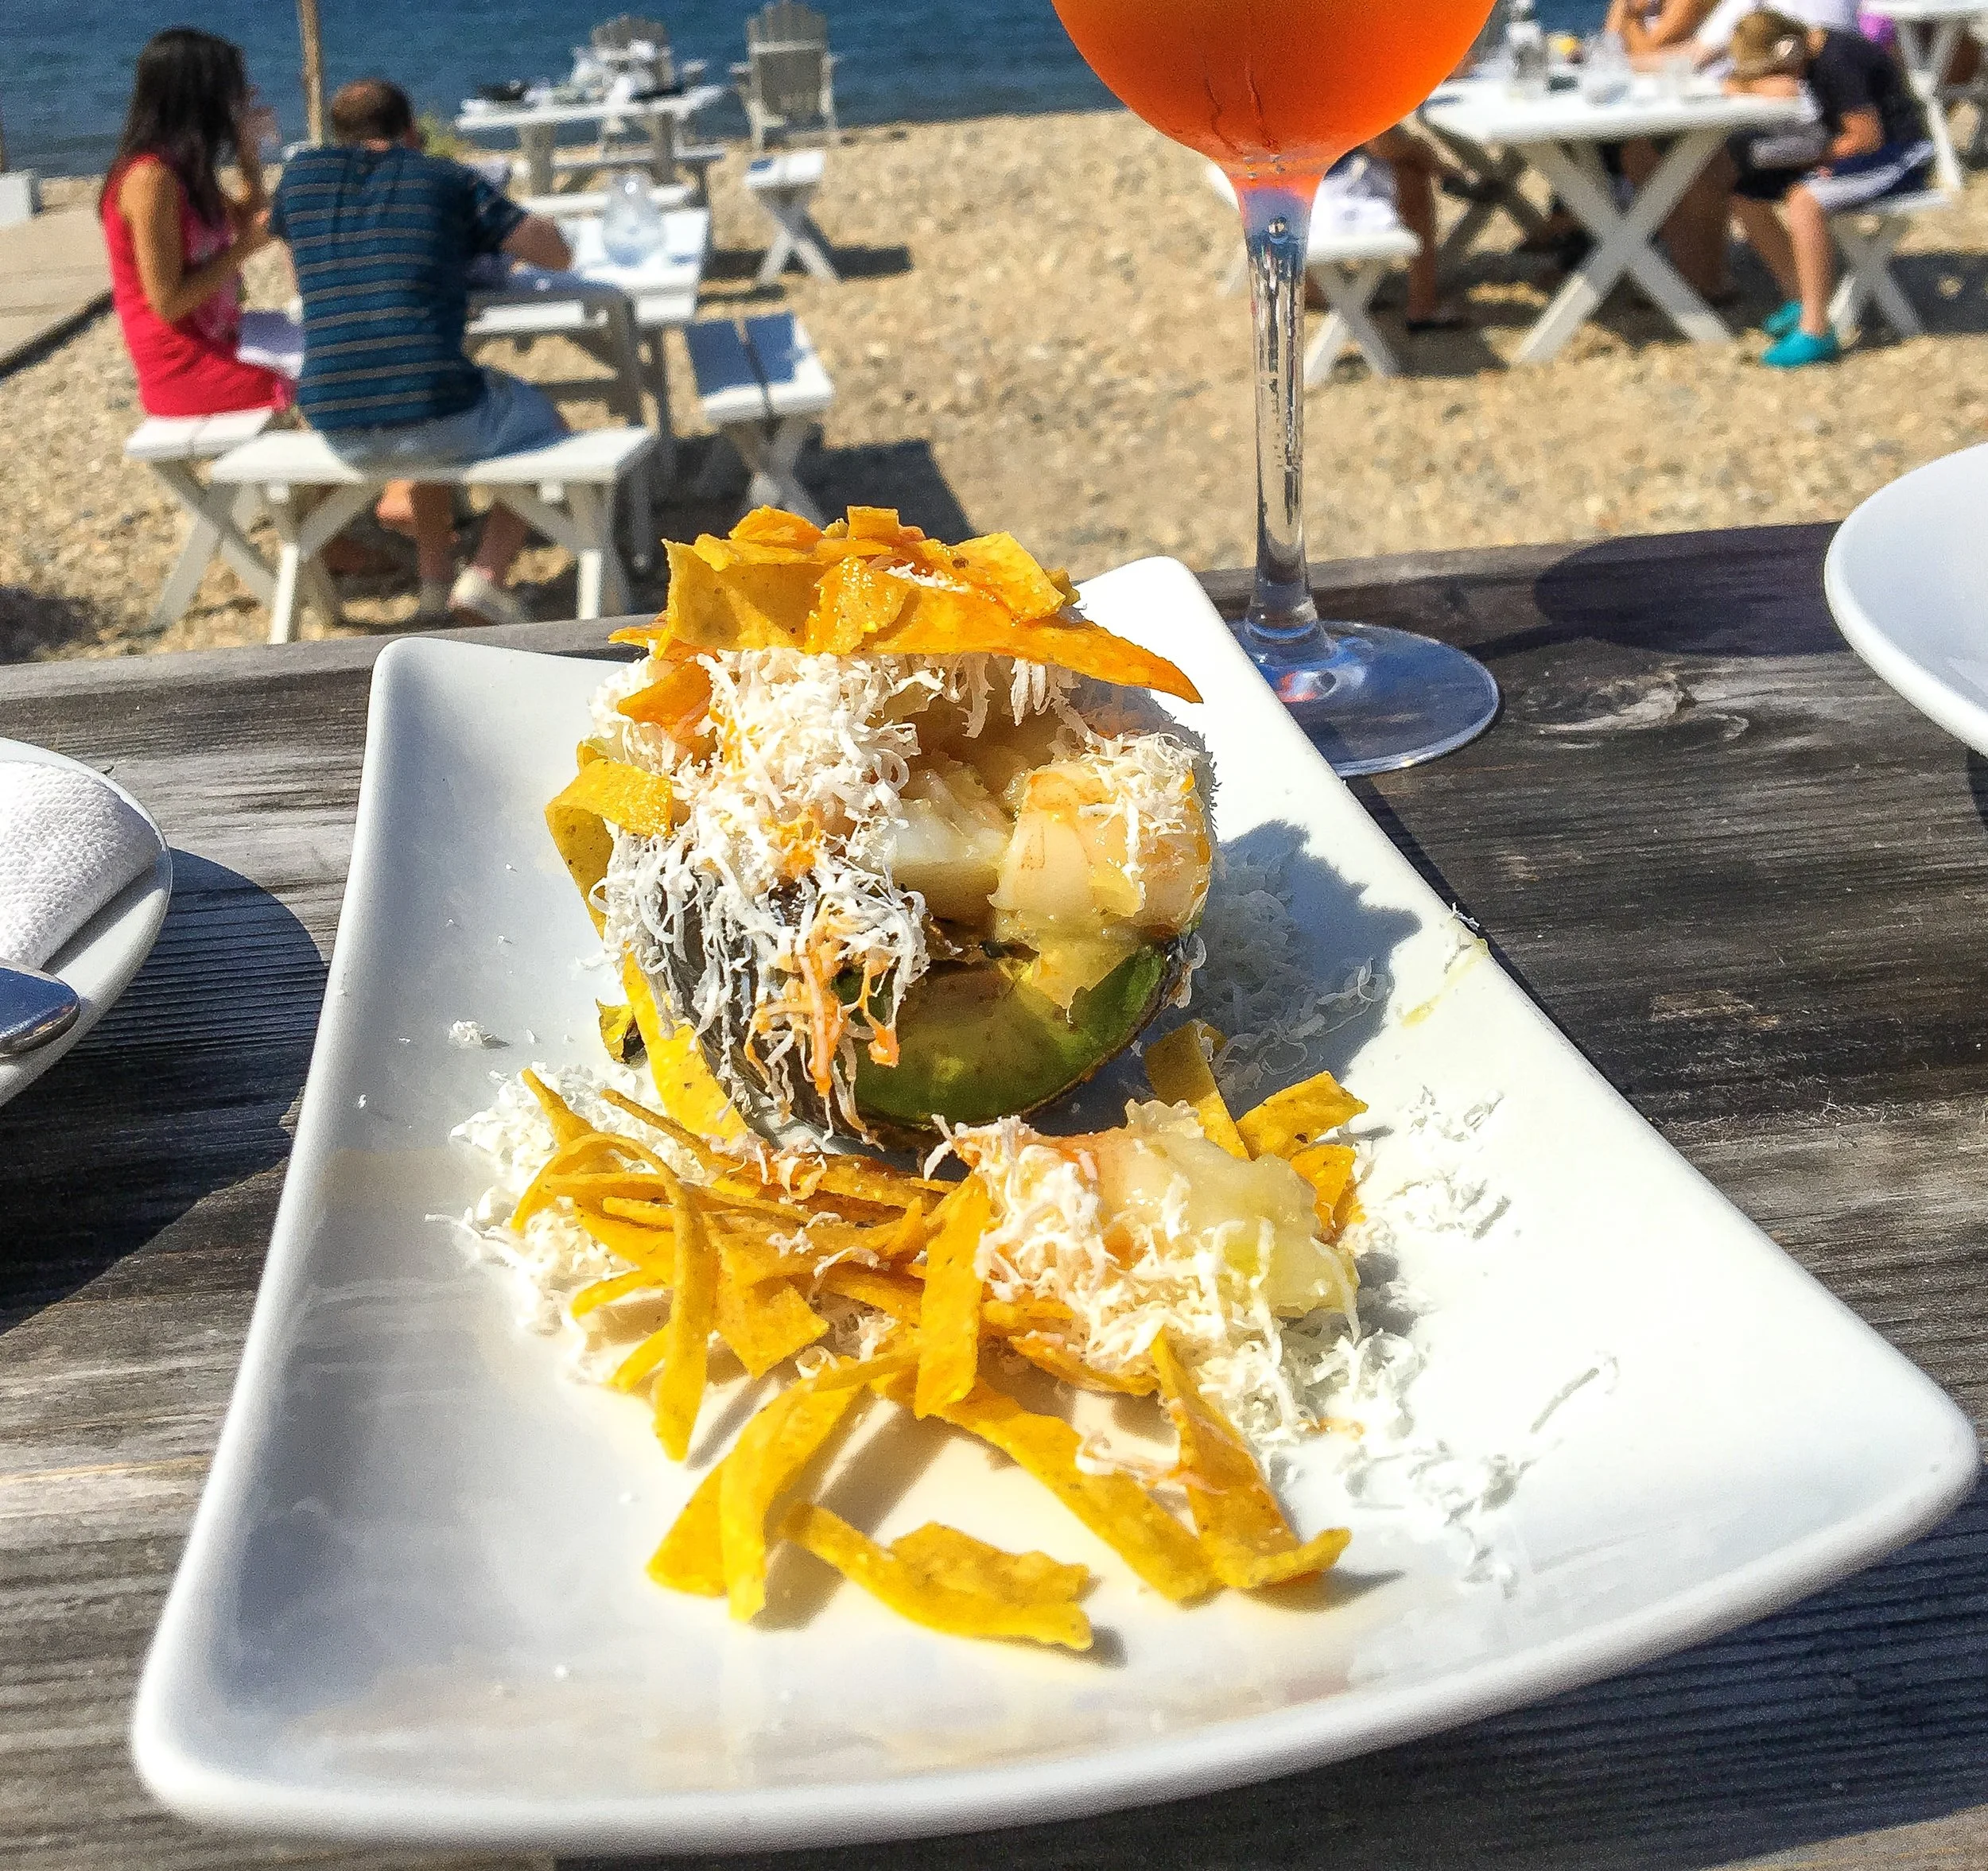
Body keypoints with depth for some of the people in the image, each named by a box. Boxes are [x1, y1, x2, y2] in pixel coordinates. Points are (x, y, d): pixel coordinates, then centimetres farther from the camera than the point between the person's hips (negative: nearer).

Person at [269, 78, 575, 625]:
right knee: (545, 425, 26)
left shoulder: (302, 172, 13)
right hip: (433, 414, -4)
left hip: (336, 428, 4)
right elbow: (558, 254, 10)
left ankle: (435, 577, 33)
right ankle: (486, 575, 8)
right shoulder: (450, 179, 6)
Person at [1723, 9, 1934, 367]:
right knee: (1746, 196, 0)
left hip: (1902, 154, -10)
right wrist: (1763, 87, -16)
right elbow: (1733, 86, 4)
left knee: (1803, 200, -36)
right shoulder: (1802, 51, 1)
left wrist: (1819, 153, -10)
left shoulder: (1837, 62, -26)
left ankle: (1815, 330, -34)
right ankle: (1800, 299, 7)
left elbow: (1867, 138, -25)